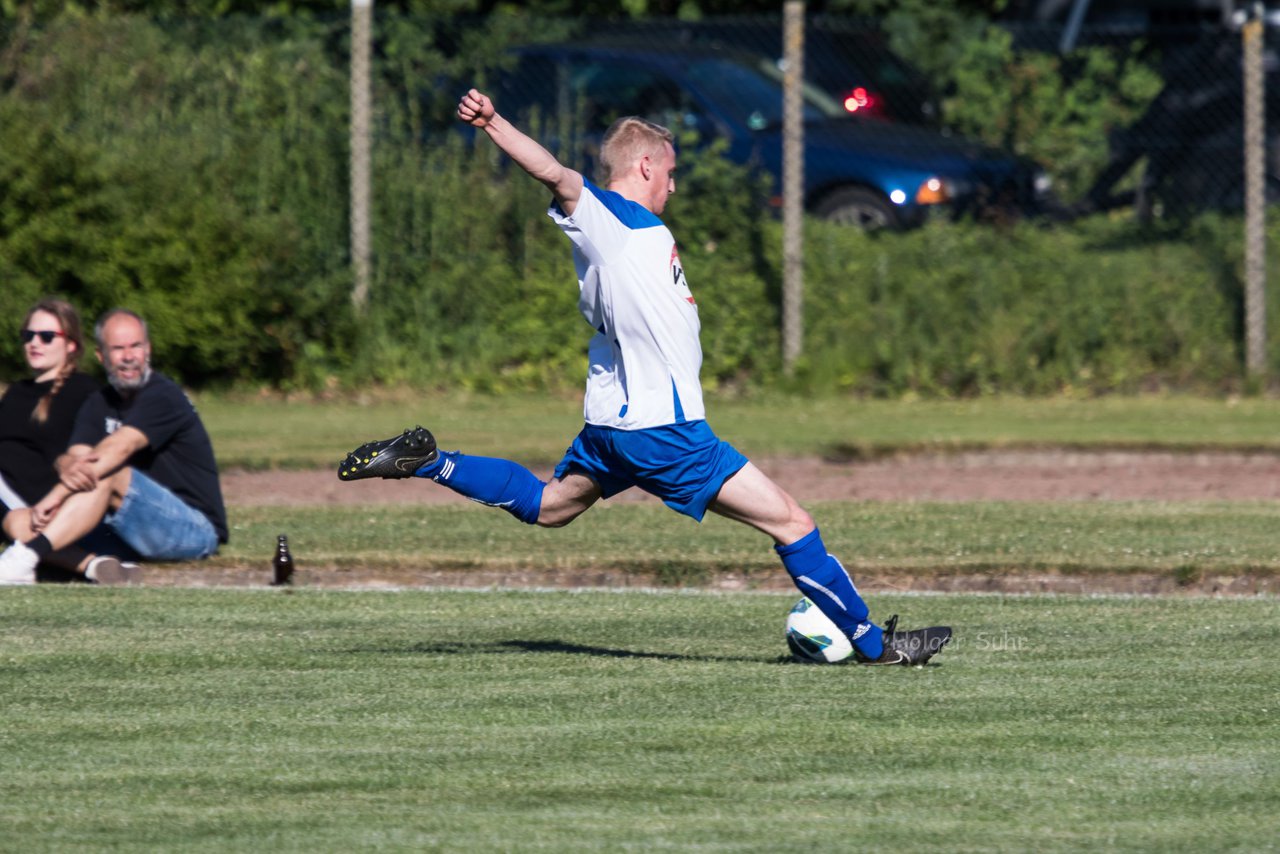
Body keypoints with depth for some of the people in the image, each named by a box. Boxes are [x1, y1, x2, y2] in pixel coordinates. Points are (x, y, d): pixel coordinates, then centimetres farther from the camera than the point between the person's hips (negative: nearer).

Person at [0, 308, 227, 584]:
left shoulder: (163, 397, -11)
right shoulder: (99, 404, 13)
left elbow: (119, 449, -26)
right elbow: (75, 455, -4)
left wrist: (56, 495, -35)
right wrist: (67, 466, -32)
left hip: (197, 528, -7)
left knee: (107, 477, -33)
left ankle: (31, 553, -48)